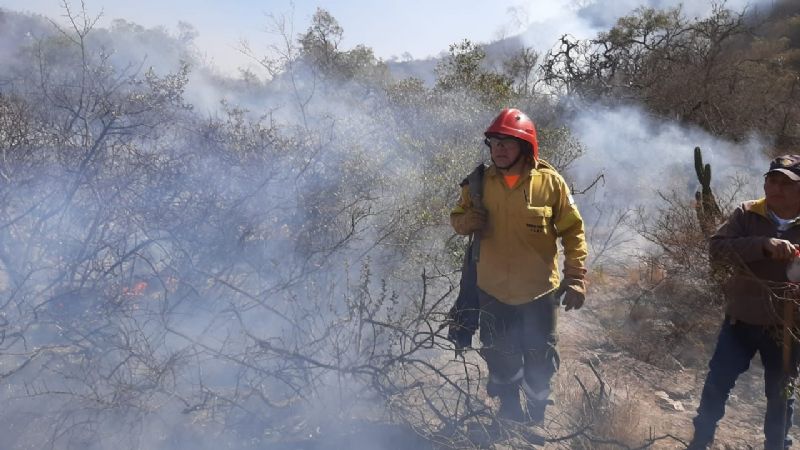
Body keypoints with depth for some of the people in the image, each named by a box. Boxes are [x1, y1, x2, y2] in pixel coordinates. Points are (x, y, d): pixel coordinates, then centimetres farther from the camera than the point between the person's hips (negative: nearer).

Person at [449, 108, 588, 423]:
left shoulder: (550, 182, -12)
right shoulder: (481, 181, -4)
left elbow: (573, 230, -7)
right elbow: (457, 219, 7)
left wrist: (575, 278, -14)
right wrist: (468, 220, -17)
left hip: (538, 292, -2)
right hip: (493, 292, 3)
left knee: (539, 361, 17)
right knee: (501, 359, 21)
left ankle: (535, 418, 43)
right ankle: (509, 412, 48)